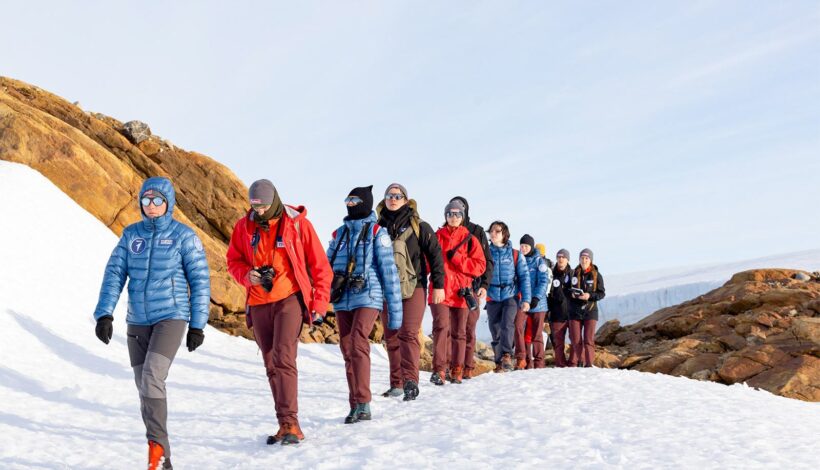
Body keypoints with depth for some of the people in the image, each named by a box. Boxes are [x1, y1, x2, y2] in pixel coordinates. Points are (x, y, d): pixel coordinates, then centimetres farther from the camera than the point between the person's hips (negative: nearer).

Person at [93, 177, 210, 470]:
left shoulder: (184, 236, -4)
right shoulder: (131, 235, 7)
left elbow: (200, 281, -3)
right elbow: (114, 274, 4)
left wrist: (197, 325, -5)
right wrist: (104, 314, -8)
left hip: (171, 318, -5)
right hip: (137, 321, 5)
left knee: (152, 378, -22)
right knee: (145, 388, 8)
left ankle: (157, 445, -6)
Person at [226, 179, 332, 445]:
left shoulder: (298, 224, -5)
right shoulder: (244, 227, 4)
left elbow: (320, 266, -2)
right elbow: (233, 261, 13)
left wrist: (319, 304, -5)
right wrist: (247, 275, -10)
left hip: (290, 298, -4)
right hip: (258, 303, 5)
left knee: (283, 359, -18)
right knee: (271, 365, 8)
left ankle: (290, 423, -15)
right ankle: (286, 425, 17)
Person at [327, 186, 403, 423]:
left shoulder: (377, 233, 0)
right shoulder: (339, 233, 15)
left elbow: (389, 271, -3)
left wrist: (394, 311, -8)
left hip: (367, 297, -5)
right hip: (342, 301, 5)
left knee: (357, 344, -21)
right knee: (347, 350, 5)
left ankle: (363, 404, -16)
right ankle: (355, 406, 14)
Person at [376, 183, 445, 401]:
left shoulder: (418, 225, 0)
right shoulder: (379, 226, 10)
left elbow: (434, 254, -2)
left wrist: (438, 285, -7)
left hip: (413, 288, -4)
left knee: (408, 334, -14)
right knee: (391, 338, 6)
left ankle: (410, 381, -16)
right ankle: (397, 383, 14)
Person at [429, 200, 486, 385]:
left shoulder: (469, 239, 8)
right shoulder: (437, 237, 9)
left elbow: (480, 265, 0)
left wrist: (456, 258, -9)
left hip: (461, 292, 1)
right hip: (440, 290, -1)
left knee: (459, 332, 8)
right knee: (441, 327, -16)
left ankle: (457, 371, 20)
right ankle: (438, 369, -15)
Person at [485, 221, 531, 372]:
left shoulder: (515, 255, 2)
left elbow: (524, 277, 0)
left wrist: (526, 299, -7)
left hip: (511, 296, -2)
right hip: (492, 298, 2)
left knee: (507, 324, -25)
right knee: (495, 332, 6)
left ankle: (506, 355, -25)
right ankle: (499, 362, 17)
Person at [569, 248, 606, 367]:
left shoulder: (596, 275, -1)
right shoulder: (574, 274, 4)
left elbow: (602, 293, -1)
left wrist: (590, 296, -17)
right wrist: (571, 294, -9)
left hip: (590, 311, -1)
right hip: (575, 311, 2)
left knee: (588, 340, -2)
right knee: (575, 339, 2)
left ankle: (588, 364, 6)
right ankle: (574, 363, 13)